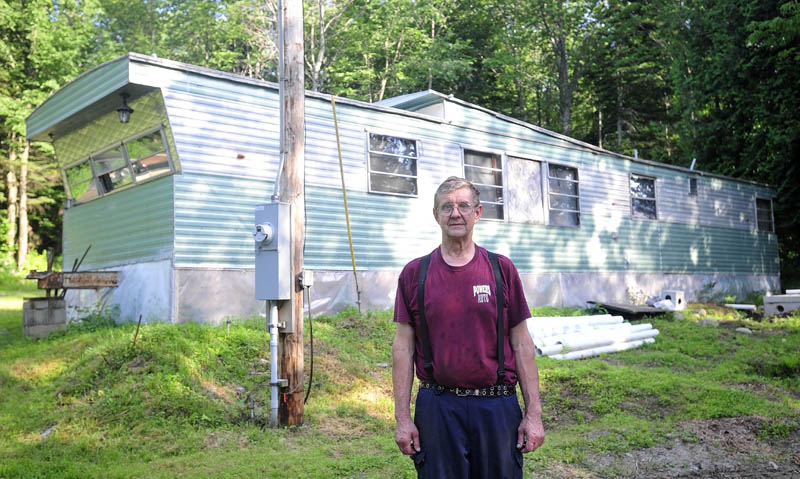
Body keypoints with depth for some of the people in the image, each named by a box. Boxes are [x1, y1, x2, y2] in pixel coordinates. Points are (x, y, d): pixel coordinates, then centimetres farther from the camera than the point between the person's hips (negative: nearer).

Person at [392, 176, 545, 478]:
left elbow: (522, 345, 4)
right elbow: (403, 347, 2)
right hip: (438, 408, 0)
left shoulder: (502, 269, 4)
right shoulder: (414, 274, 3)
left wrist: (534, 414, -1)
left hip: (497, 407, 1)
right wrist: (402, 418, -2)